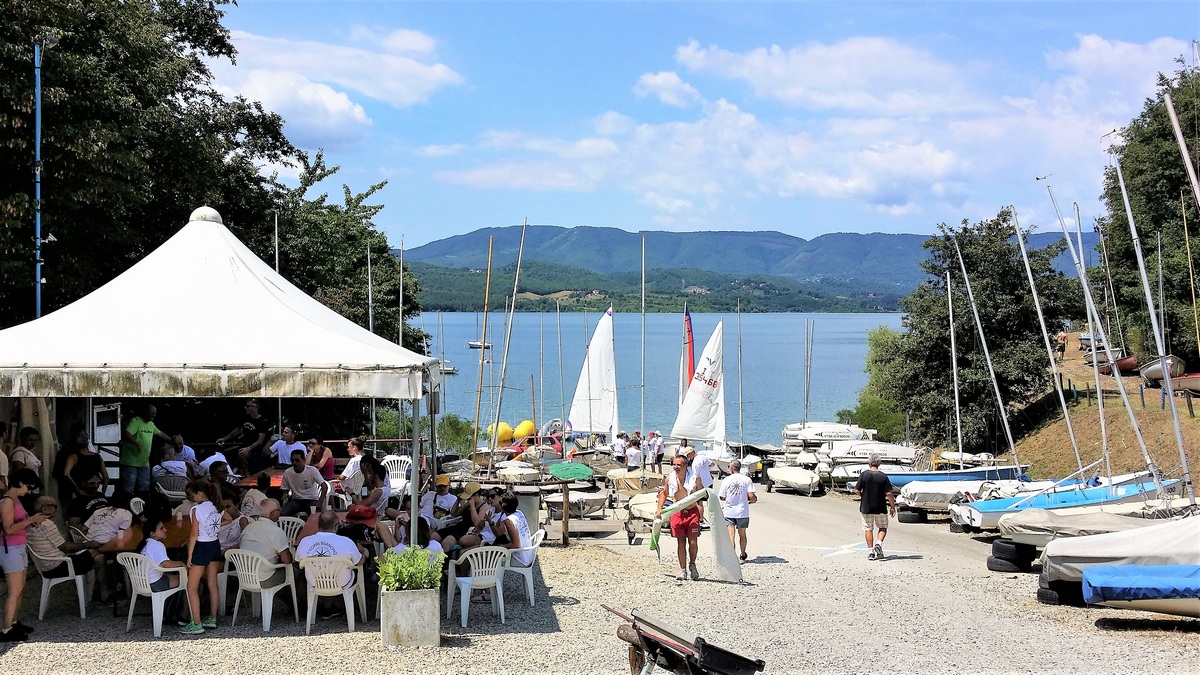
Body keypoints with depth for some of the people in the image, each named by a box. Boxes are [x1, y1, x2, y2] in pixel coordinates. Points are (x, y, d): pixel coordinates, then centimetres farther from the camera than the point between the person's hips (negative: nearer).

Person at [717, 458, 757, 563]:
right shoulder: (747, 479, -5)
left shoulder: (726, 480, -6)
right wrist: (752, 500, 11)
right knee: (742, 534, 18)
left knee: (731, 535, -2)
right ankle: (743, 556, 32)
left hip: (729, 511, -2)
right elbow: (751, 496, -12)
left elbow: (721, 497, -3)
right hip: (742, 511, 2)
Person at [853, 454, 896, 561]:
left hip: (866, 507, 0)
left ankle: (870, 551, 5)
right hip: (880, 508, 0)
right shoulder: (883, 476, -7)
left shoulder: (864, 475, -7)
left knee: (868, 529, 9)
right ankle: (879, 543, -9)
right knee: (883, 527, 15)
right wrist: (892, 507, 1)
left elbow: (856, 490, -7)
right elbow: (889, 493, -9)